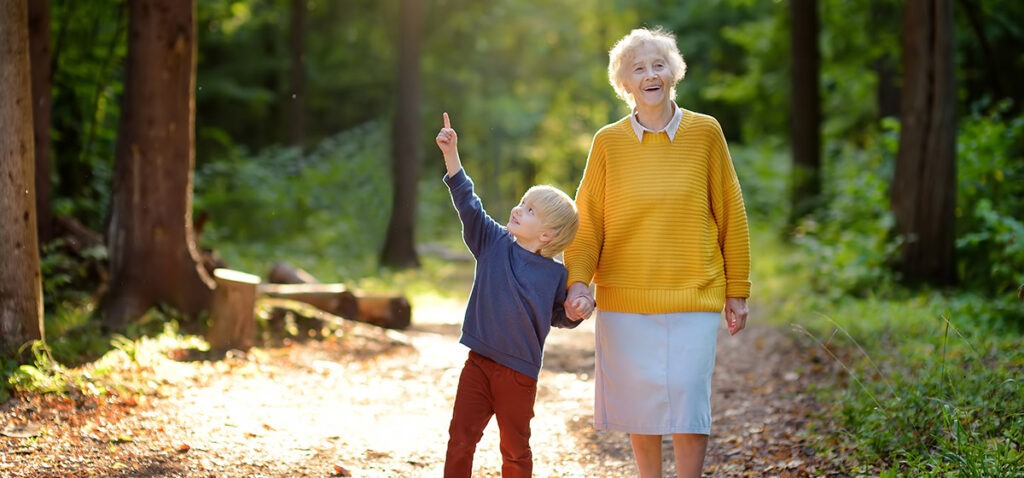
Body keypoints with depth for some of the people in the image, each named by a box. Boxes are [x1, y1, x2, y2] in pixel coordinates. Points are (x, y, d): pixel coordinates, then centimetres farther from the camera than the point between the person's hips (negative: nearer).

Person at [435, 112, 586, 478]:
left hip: (520, 372, -2)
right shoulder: (494, 242, 0)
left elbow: (562, 318, 10)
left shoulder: (556, 275, -4)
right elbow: (468, 204, -8)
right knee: (460, 441, 0)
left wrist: (578, 309, -11)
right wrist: (451, 154, -15)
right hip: (479, 363, 2)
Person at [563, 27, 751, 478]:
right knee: (640, 405, 6)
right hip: (624, 299, 1)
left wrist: (737, 292, 6)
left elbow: (730, 215, 5)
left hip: (693, 296, -1)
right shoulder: (608, 141, 2)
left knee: (688, 403, -7)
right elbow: (587, 223, 5)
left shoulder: (705, 132, 1)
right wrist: (578, 282, -9)